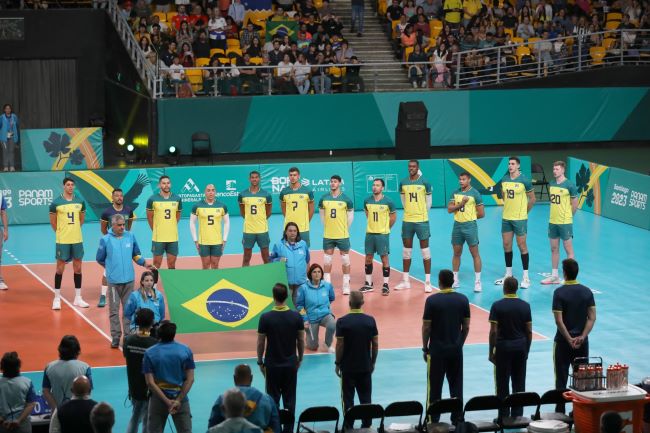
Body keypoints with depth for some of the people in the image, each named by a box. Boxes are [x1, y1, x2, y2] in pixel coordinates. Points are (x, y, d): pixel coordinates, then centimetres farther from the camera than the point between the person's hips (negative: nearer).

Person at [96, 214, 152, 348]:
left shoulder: (130, 237, 5)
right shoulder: (106, 240, -3)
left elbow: (136, 255, 13)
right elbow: (100, 259, 7)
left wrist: (144, 263, -2)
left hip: (129, 279, 3)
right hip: (114, 280, -3)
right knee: (114, 310, 1)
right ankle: (115, 336, 7)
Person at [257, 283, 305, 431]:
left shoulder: (265, 318, -13)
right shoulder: (296, 317, -7)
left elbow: (260, 343, -6)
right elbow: (301, 341, 1)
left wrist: (260, 362, 7)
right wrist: (300, 359, 16)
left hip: (272, 365, -2)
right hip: (291, 364, 2)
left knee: (273, 400, 7)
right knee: (290, 400, 9)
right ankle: (289, 429, 12)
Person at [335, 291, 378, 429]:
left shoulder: (342, 322, -13)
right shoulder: (370, 320, -5)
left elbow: (340, 345, -12)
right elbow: (375, 344, 0)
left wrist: (337, 363, 0)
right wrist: (373, 362, 12)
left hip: (348, 367, -2)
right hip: (365, 366, 2)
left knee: (348, 398, 7)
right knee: (366, 397, 11)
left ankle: (348, 426, 10)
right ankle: (366, 425, 14)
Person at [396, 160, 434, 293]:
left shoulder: (424, 183, -6)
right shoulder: (403, 183, 3)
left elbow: (428, 201, 4)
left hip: (422, 221, -4)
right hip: (407, 221, 4)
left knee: (425, 250, -1)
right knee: (406, 250, 9)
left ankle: (428, 282, 1)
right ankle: (405, 281, 18)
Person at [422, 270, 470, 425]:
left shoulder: (432, 300, -11)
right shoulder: (463, 300, -1)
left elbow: (426, 327, -8)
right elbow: (466, 327, 4)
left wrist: (425, 348, 3)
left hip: (437, 349, -3)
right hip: (456, 349, 3)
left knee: (435, 387, 5)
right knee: (456, 385, 11)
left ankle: (433, 421, 8)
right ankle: (457, 419, 14)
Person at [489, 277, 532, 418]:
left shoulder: (497, 306, -9)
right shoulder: (525, 306, 1)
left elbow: (493, 331, -10)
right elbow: (529, 331, 3)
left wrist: (491, 352, -3)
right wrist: (527, 350, 13)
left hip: (503, 347, -3)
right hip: (521, 347, 3)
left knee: (502, 384, 3)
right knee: (519, 383, 9)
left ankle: (504, 416, 4)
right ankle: (517, 415, 11)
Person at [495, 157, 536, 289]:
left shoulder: (524, 180, -11)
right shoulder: (504, 179, 4)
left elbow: (532, 199, -2)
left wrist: (524, 212, 3)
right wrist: (509, 207, 14)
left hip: (520, 219, -6)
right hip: (506, 218, 6)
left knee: (522, 246, -1)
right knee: (506, 245, 10)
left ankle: (526, 277, 4)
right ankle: (508, 275, 22)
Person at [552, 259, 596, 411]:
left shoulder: (559, 292, -13)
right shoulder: (587, 291, 0)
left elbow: (559, 320, -17)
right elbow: (592, 318, -4)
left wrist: (569, 339, -13)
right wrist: (582, 337, -9)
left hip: (563, 341, -3)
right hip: (582, 341, 3)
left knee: (561, 377, 5)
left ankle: (560, 411, 7)